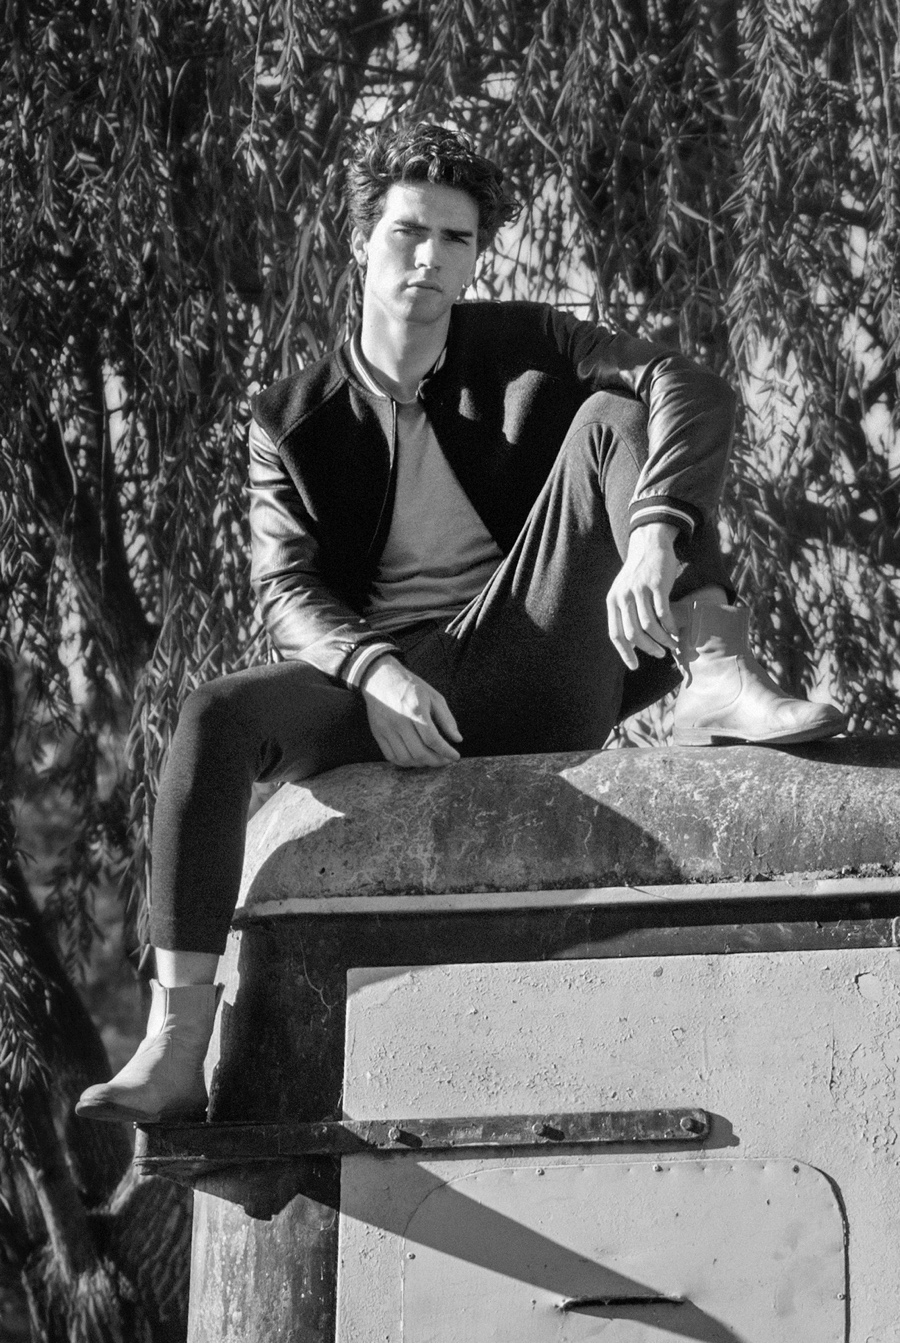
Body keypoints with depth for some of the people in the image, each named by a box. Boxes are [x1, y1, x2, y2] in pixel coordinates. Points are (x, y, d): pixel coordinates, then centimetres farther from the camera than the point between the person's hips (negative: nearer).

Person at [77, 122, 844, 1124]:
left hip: (529, 666, -1)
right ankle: (175, 1056, -33)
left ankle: (715, 679, -34)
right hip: (387, 684, 1)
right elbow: (289, 590, -2)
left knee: (616, 413, -15)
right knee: (216, 717, -29)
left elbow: (695, 392, -8)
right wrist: (380, 672, -25)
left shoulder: (520, 348, 8)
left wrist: (654, 537, -29)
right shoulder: (293, 421, 10)